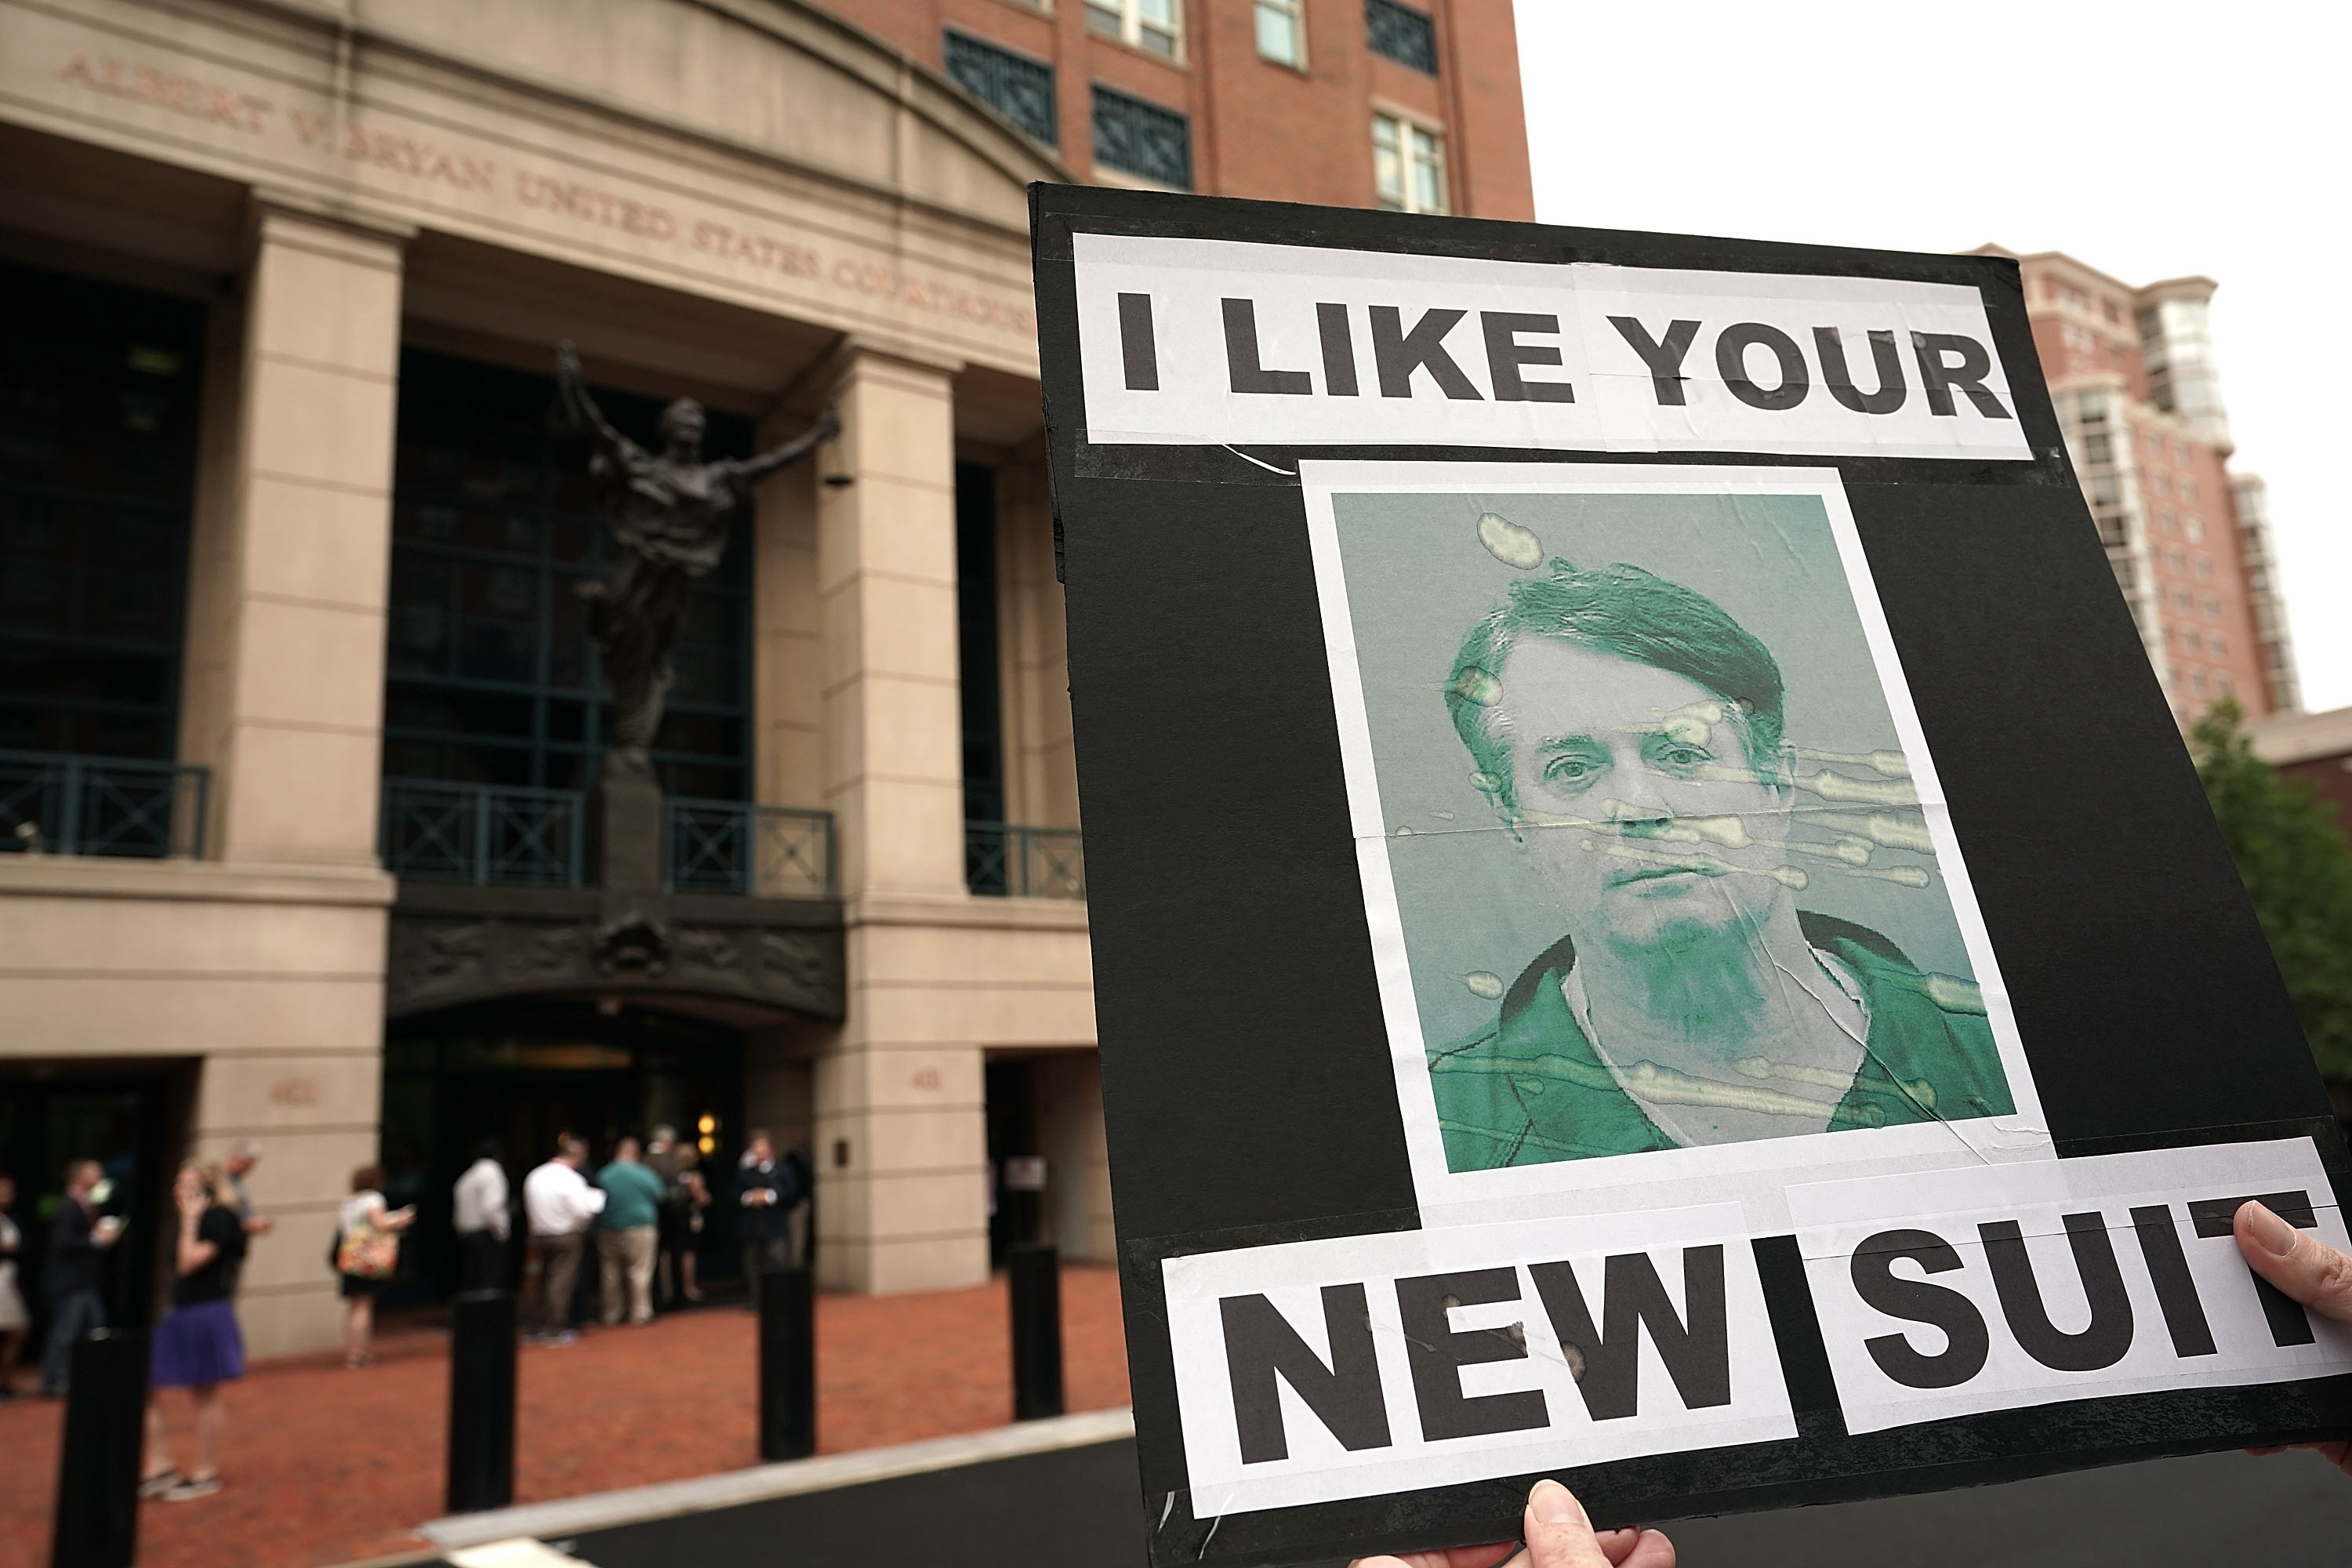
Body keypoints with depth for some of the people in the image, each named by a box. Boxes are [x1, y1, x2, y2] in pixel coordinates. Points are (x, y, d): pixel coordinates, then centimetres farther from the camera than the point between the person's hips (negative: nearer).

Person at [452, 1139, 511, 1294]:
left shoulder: (466, 1176, 15)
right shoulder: (492, 1171, -9)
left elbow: (456, 1214, 14)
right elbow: (490, 1208, -20)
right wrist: (499, 1231, -11)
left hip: (465, 1234, 8)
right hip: (487, 1234, -8)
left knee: (468, 1283, 10)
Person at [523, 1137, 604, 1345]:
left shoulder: (534, 1177, 6)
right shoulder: (571, 1179, -16)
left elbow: (529, 1208, 11)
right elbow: (582, 1211, -19)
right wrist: (595, 1199, -3)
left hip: (540, 1235, 7)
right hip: (567, 1237, -7)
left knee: (546, 1281, 15)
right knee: (562, 1281, -1)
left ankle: (537, 1328, 16)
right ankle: (555, 1330, -1)